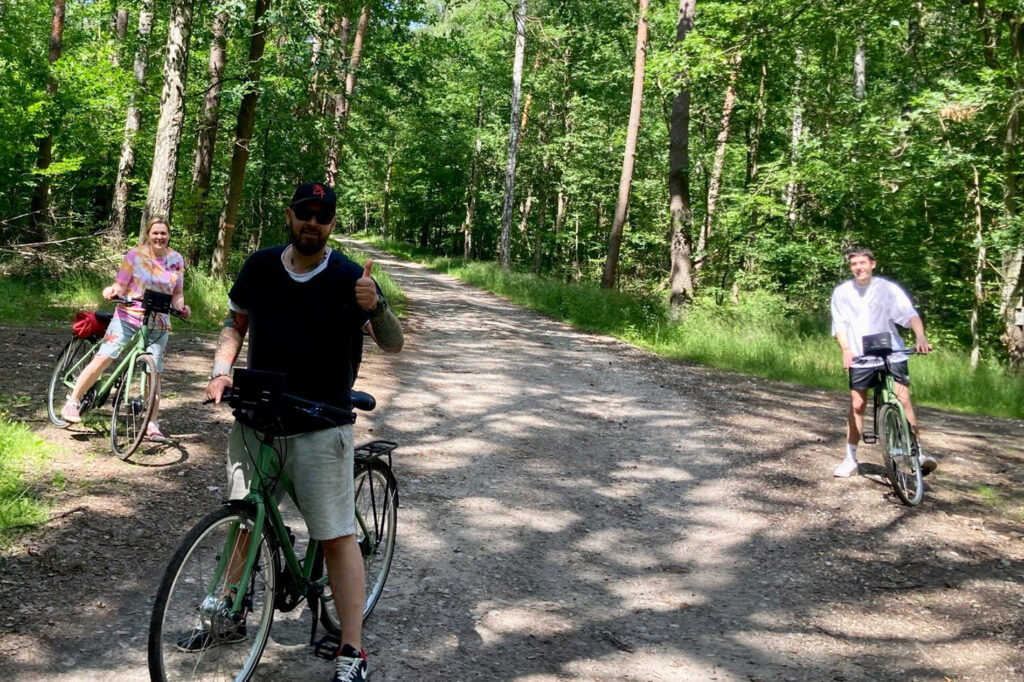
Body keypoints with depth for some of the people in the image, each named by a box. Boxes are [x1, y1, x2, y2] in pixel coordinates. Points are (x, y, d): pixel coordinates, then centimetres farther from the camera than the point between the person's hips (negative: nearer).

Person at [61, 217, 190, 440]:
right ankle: (73, 402, 3)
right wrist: (111, 291, -28)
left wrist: (181, 307, -13)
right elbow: (120, 285, -6)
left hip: (158, 322, 2)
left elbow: (177, 294, 7)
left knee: (154, 373, 2)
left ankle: (152, 424, 10)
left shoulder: (177, 260, 3)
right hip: (129, 316, -2)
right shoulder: (134, 255, -6)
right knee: (103, 358, -12)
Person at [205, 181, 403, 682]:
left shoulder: (349, 279, -7)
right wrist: (221, 372, -1)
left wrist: (375, 307, -30)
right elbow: (235, 324, 16)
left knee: (337, 537, -3)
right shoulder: (259, 268, 3)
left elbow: (393, 345, -10)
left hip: (319, 429, -4)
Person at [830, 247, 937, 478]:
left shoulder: (888, 288, -7)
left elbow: (910, 314, -18)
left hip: (892, 354, -1)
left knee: (903, 400, -13)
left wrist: (920, 337, -36)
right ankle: (850, 460, 14)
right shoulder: (842, 292, -1)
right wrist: (846, 350, -21)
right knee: (857, 406, 4)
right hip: (860, 357, 2)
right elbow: (839, 326, -3)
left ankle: (919, 453, -6)